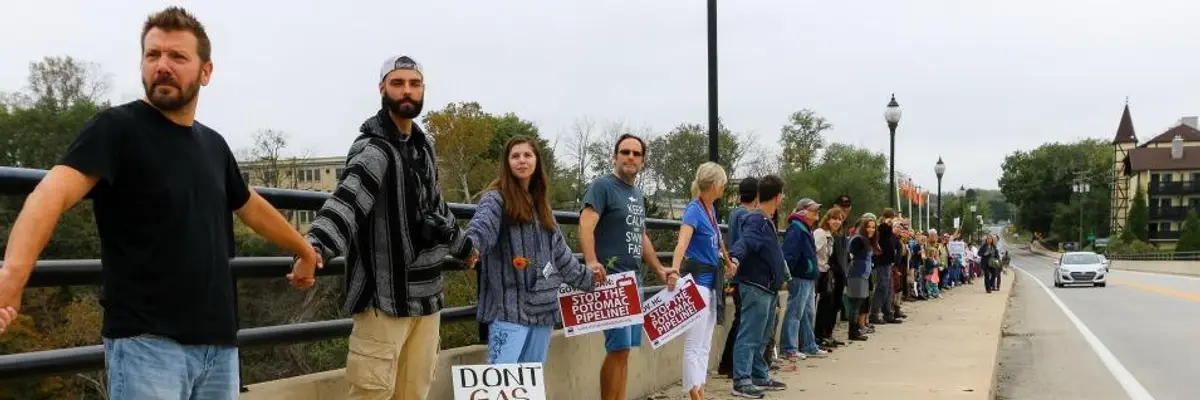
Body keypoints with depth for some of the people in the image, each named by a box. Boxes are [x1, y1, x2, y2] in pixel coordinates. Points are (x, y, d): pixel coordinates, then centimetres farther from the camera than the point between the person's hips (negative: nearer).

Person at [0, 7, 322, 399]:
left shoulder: (214, 145, 12)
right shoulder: (118, 128, -7)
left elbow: (251, 206, 30)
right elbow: (54, 192, -24)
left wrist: (305, 250, 43)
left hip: (219, 342, 6)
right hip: (147, 342, -6)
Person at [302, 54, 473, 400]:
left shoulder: (423, 147, 15)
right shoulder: (372, 149, -11)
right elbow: (346, 200, -28)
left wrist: (463, 246, 42)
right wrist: (314, 247, -46)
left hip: (426, 294, 8)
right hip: (385, 295, -7)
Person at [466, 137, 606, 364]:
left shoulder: (541, 204, 19)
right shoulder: (496, 198, -3)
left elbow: (558, 249, 28)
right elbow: (481, 227, -23)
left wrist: (584, 277, 33)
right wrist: (470, 247, -45)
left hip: (543, 305, 7)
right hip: (509, 305, -7)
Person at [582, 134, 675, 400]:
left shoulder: (638, 194, 19)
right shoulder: (603, 186, -6)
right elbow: (585, 226, -20)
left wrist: (660, 269, 21)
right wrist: (591, 262, -35)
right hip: (611, 279, -8)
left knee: (623, 350, 9)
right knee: (619, 348, -11)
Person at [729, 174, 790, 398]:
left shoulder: (767, 221, 16)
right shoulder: (756, 220, -15)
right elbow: (745, 241, -34)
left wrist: (780, 277, 45)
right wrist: (734, 258, -54)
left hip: (767, 287, 10)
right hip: (755, 287, -10)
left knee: (761, 337, 16)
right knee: (749, 335, -9)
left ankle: (759, 376, 25)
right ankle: (741, 382, -8)